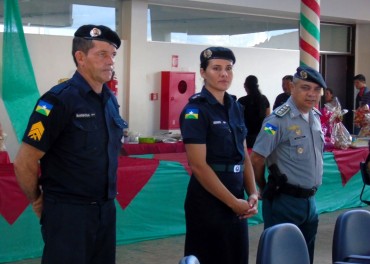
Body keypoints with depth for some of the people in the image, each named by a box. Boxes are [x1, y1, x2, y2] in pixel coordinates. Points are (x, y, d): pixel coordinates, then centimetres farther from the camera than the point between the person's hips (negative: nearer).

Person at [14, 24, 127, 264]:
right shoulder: (59, 100, -15)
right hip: (68, 213, -7)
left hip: (106, 209, 7)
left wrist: (107, 200, 17)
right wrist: (38, 201, -2)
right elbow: (24, 163, -14)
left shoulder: (110, 100, 7)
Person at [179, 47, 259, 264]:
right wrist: (233, 202, -15)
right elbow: (198, 166, -17)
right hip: (209, 201, -7)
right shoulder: (196, 110, -12)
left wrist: (252, 193, 0)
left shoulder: (236, 108, 9)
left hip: (237, 200, 7)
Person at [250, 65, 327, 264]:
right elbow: (256, 159, -15)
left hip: (310, 201, 7)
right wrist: (264, 188, -1)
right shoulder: (279, 120, -16)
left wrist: (310, 192, 15)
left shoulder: (315, 117, 8)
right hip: (284, 201, -7)